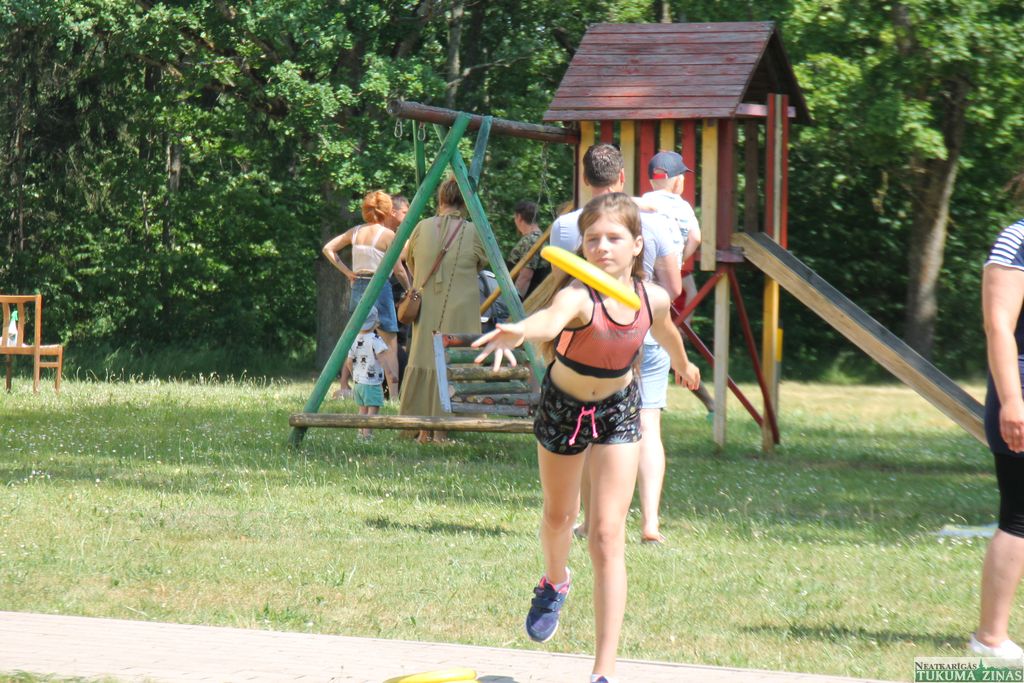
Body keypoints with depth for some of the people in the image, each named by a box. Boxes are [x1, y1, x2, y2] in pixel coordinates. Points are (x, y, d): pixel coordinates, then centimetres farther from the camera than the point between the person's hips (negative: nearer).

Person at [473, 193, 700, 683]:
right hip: (562, 406, -1)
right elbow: (551, 318, -58)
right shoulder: (578, 297, -33)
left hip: (618, 410, 1)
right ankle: (555, 583, 58)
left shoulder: (652, 298, -19)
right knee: (559, 517, 22)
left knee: (607, 536, -9)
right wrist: (519, 331, -82)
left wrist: (684, 364, 29)